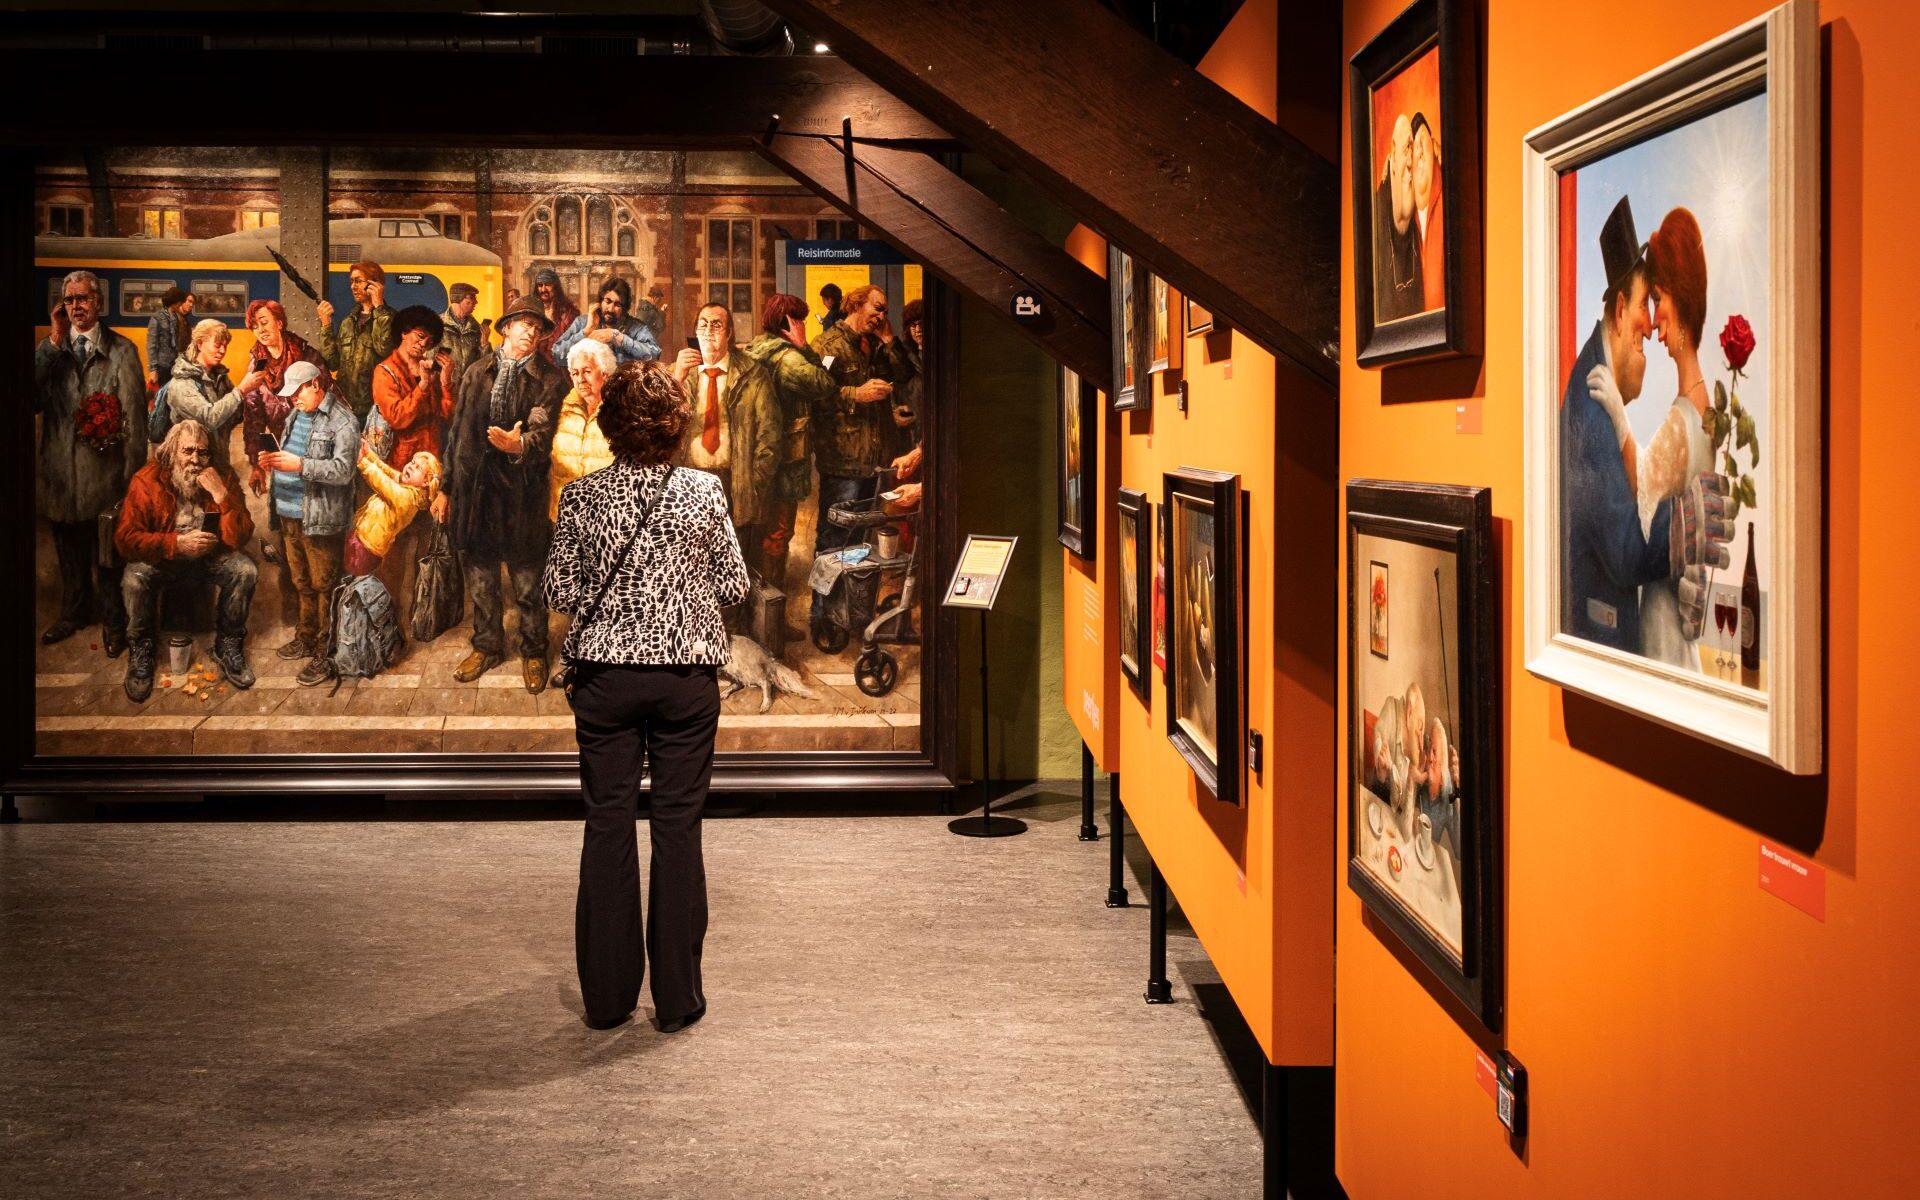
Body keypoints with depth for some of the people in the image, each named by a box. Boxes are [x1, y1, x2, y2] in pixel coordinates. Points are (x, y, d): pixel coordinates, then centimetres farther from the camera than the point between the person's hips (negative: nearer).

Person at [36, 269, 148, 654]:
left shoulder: (121, 351, -5)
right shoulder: (49, 349, 5)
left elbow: (135, 416, -5)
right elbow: (32, 399, -11)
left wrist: (133, 473, -8)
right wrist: (54, 343, -15)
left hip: (105, 474, -3)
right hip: (61, 473, 4)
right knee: (69, 551, 19)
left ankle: (113, 621, 21)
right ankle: (74, 612, 37)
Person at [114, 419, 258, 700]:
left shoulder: (223, 475, -12)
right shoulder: (147, 480, -16)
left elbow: (240, 537, -17)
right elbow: (125, 539, -20)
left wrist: (222, 495, -31)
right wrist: (177, 544, -31)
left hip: (211, 555, 2)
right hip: (162, 557, -2)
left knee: (246, 571, -25)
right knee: (134, 578, -31)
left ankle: (227, 645, -2)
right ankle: (140, 650, -6)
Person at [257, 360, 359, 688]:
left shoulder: (342, 422, -12)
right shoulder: (296, 415, 14)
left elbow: (343, 470, -20)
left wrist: (300, 465, -28)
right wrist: (272, 461, 0)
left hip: (320, 518, -8)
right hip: (289, 514, 8)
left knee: (324, 587, -2)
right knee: (301, 583, 19)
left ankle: (325, 654, 3)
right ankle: (306, 637, 33)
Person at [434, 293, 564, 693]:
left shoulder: (549, 379, -2)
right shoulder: (477, 374, 10)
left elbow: (543, 429, -15)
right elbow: (457, 432, 13)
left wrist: (520, 444, -38)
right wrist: (446, 487, 12)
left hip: (522, 492, -4)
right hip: (475, 487, 4)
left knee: (527, 581, 4)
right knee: (481, 577, 14)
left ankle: (533, 652, 20)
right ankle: (487, 646, 30)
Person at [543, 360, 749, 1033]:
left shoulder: (581, 498, -5)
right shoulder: (704, 493, -6)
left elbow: (559, 592, -1)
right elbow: (734, 587, -1)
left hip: (605, 675, 1)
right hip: (686, 676, -1)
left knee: (607, 826, 8)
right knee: (678, 828, 6)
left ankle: (607, 996, 14)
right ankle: (677, 997, 10)